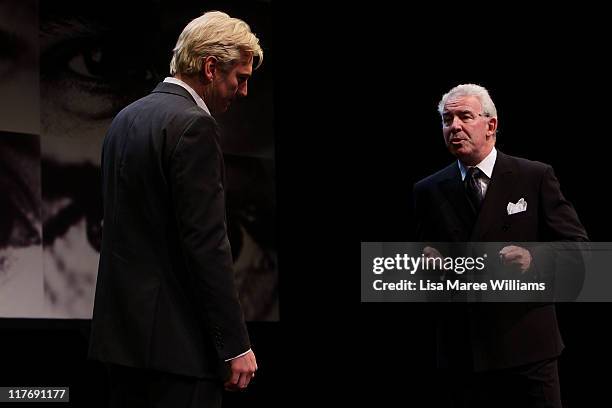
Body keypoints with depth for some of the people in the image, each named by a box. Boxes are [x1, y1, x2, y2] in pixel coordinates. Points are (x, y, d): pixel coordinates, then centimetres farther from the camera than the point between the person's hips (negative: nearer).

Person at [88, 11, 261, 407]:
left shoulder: (127, 118, 15)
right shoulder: (193, 126, -13)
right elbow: (207, 244, -18)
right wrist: (236, 344, -15)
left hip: (123, 328, 9)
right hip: (174, 337, -9)